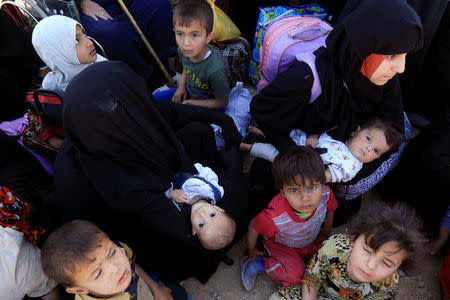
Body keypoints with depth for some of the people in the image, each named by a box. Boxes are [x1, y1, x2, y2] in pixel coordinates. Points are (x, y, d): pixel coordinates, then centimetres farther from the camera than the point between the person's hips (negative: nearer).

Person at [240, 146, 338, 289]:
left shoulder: (326, 194, -34)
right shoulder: (274, 217, -44)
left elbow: (329, 211, -6)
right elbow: (254, 227, -22)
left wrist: (325, 233, 9)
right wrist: (251, 251, -3)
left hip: (312, 241, 5)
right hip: (282, 245, -5)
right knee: (295, 275, -21)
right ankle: (258, 264, -1)